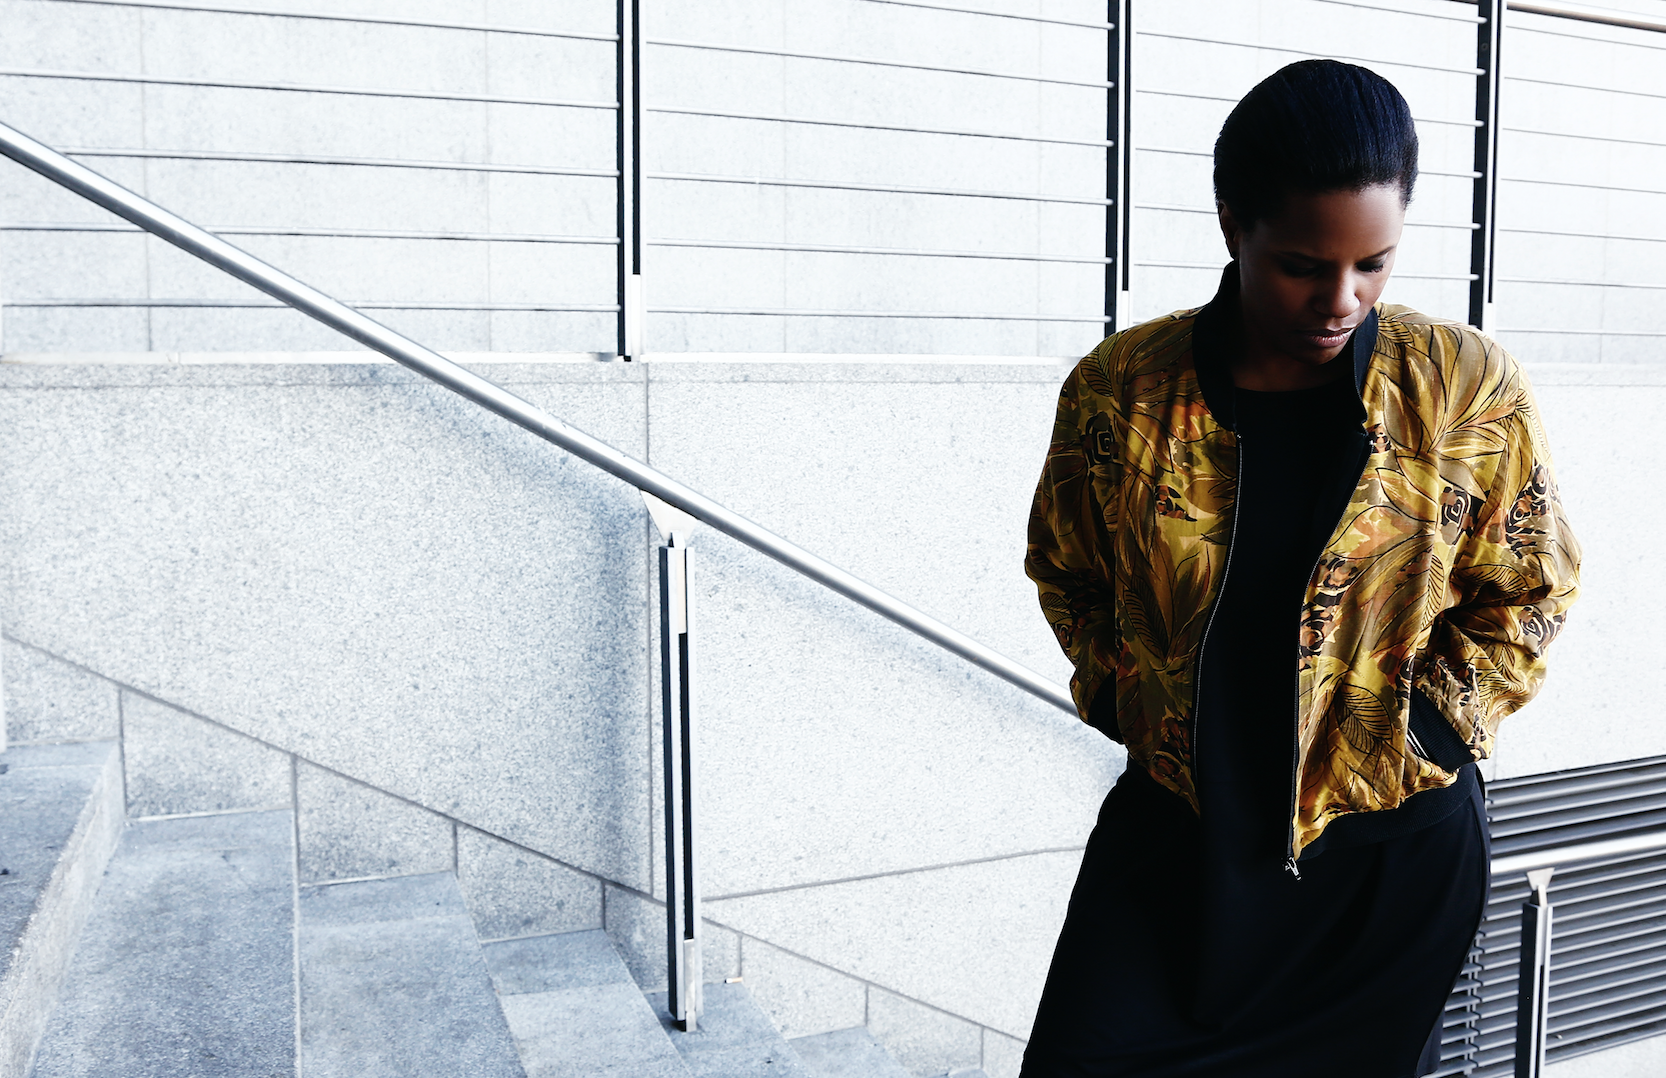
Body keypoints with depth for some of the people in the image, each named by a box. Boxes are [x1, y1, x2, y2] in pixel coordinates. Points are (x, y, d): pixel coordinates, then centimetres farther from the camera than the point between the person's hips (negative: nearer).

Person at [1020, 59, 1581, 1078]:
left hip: (1392, 849, 0)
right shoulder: (1116, 392, -9)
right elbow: (1065, 573, 7)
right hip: (1174, 831, 1)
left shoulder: (1471, 390, -10)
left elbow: (1530, 593, 3)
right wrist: (1131, 701, -2)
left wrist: (1424, 729, -6)